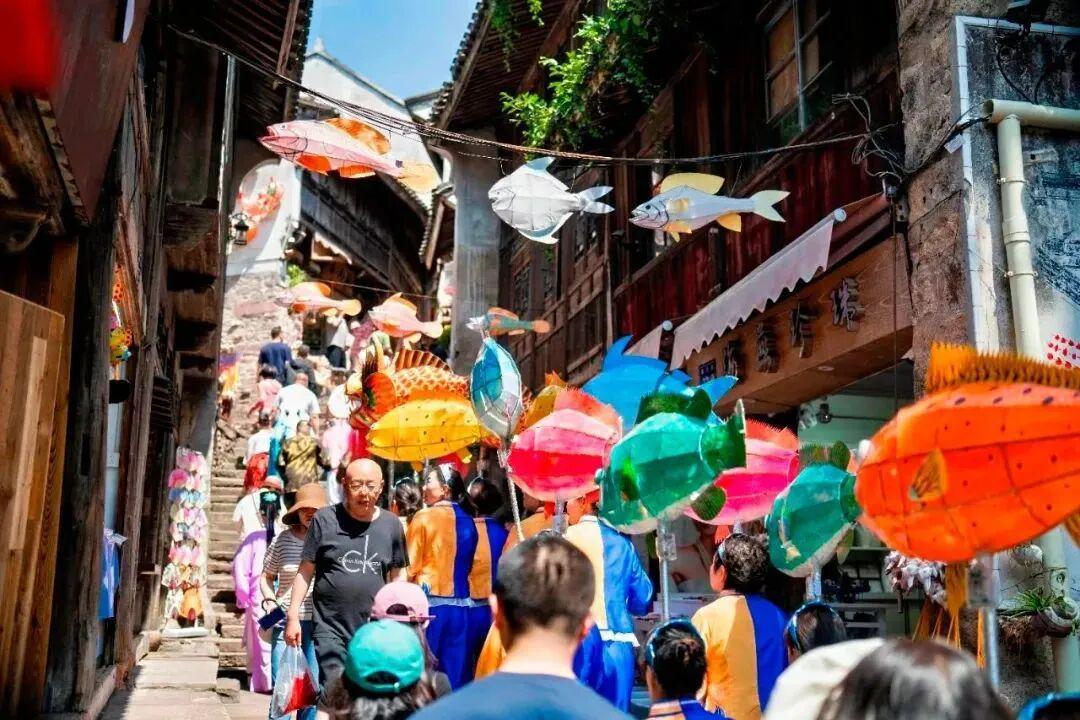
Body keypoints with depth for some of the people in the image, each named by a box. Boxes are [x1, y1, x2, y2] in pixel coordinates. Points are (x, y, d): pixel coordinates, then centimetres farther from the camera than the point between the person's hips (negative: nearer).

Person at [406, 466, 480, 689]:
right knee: (456, 668, 9)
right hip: (459, 602, 4)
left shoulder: (423, 517, -8)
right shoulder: (467, 521, 5)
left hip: (429, 600, -4)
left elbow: (410, 565, -6)